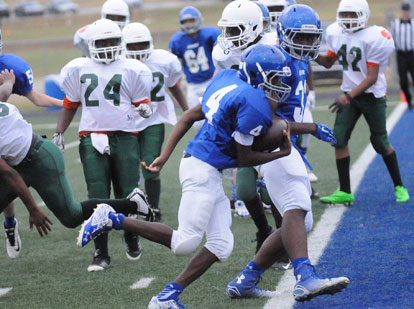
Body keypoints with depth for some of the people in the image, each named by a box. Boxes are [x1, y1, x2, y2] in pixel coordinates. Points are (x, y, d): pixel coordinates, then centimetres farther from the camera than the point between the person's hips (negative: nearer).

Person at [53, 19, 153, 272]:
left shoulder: (131, 70, 3)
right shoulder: (79, 70, 9)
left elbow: (142, 100, 9)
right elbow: (70, 105, 19)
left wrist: (144, 109, -14)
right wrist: (59, 133, 14)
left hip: (124, 136, -1)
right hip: (92, 137, 1)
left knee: (127, 195, 0)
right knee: (98, 197, -7)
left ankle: (132, 239, 30)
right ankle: (101, 254, -2)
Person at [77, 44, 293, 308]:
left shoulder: (228, 80, 12)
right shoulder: (254, 104, -15)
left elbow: (189, 117, 14)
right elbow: (244, 159, -8)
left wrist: (165, 156, 14)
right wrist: (281, 154, 4)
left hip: (211, 174, 10)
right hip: (203, 169, -10)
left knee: (221, 246, 7)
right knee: (185, 243, -9)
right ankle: (112, 219, -3)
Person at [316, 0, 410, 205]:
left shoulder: (374, 39, -20)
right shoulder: (336, 34, -1)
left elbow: (372, 78, -20)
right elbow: (329, 62, 15)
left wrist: (348, 97, -29)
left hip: (372, 95, -5)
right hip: (349, 93, 5)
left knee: (381, 143, 1)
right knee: (339, 138, -7)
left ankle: (399, 187, 21)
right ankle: (345, 192, -1)